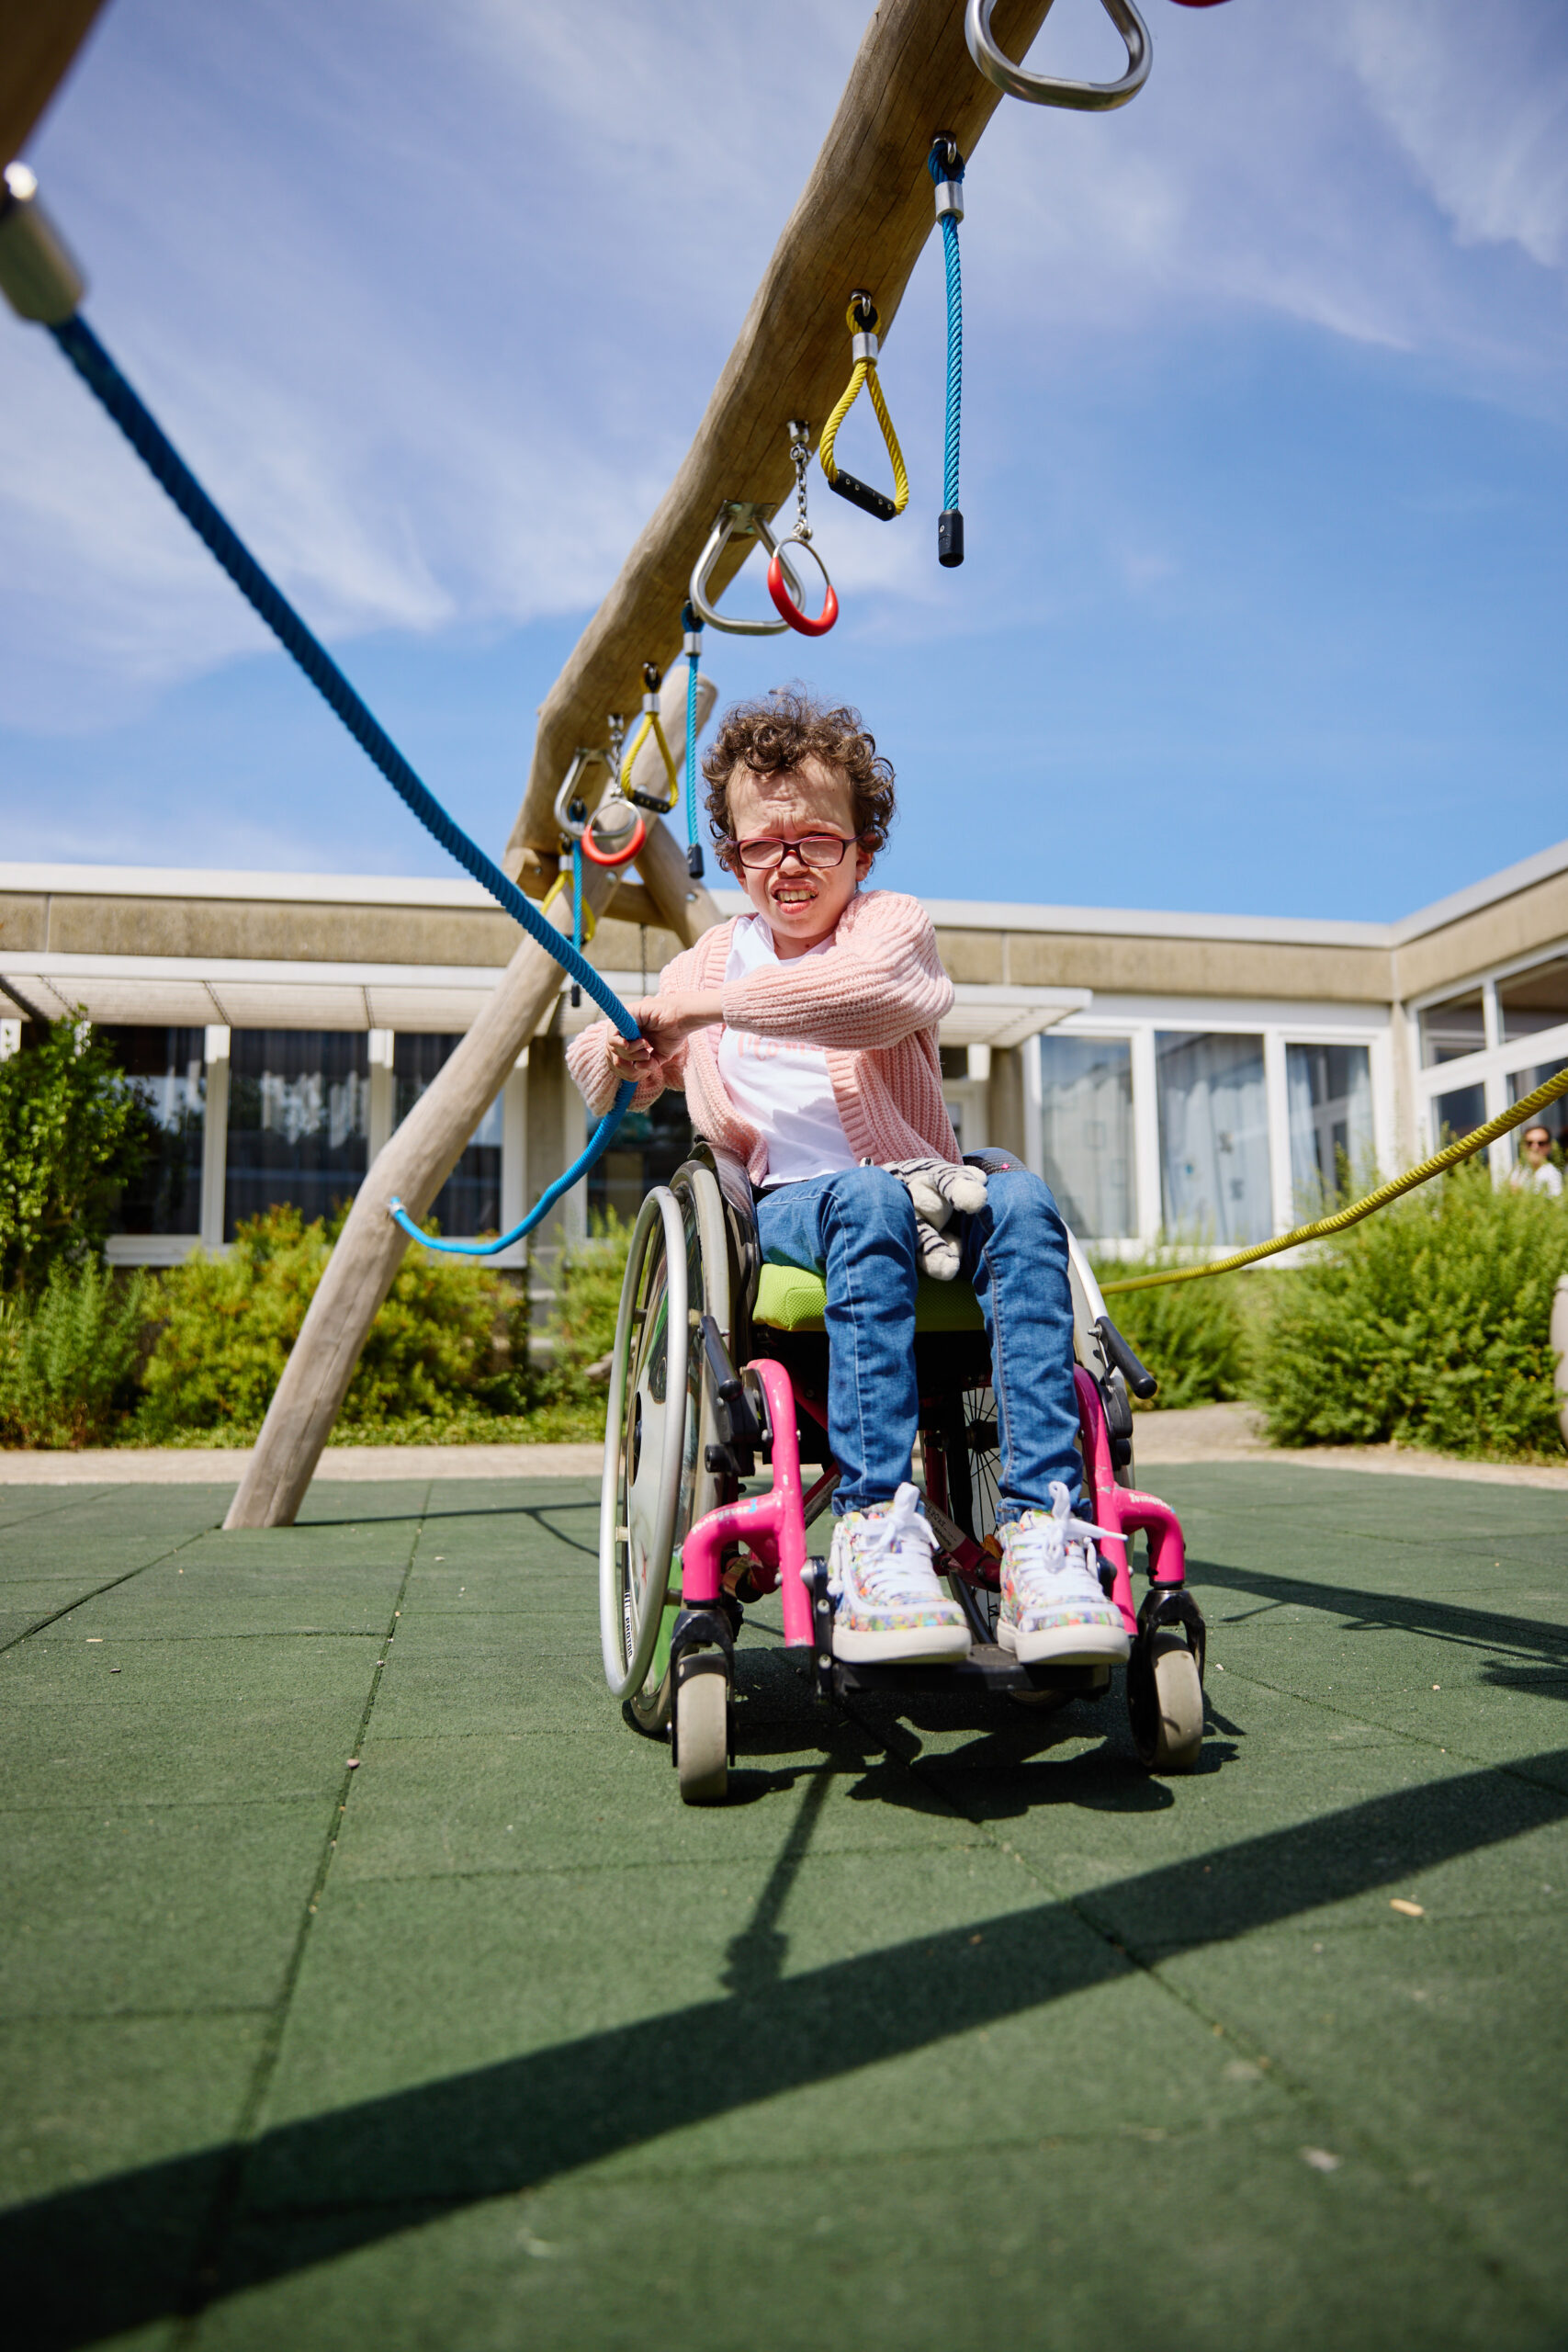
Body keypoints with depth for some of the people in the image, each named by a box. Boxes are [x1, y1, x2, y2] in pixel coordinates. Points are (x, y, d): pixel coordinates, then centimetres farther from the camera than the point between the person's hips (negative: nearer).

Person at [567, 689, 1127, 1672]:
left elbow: (883, 996, -20)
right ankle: (876, 1521, -45)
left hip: (925, 1199, 0)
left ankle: (1044, 1526, -40)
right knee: (869, 1201, -37)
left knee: (1020, 1201, -34)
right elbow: (611, 1080, 30)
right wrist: (616, 1059, 4)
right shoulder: (704, 962, 20)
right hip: (777, 1213, 0)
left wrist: (712, 1004, -20)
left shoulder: (893, 923, 7)